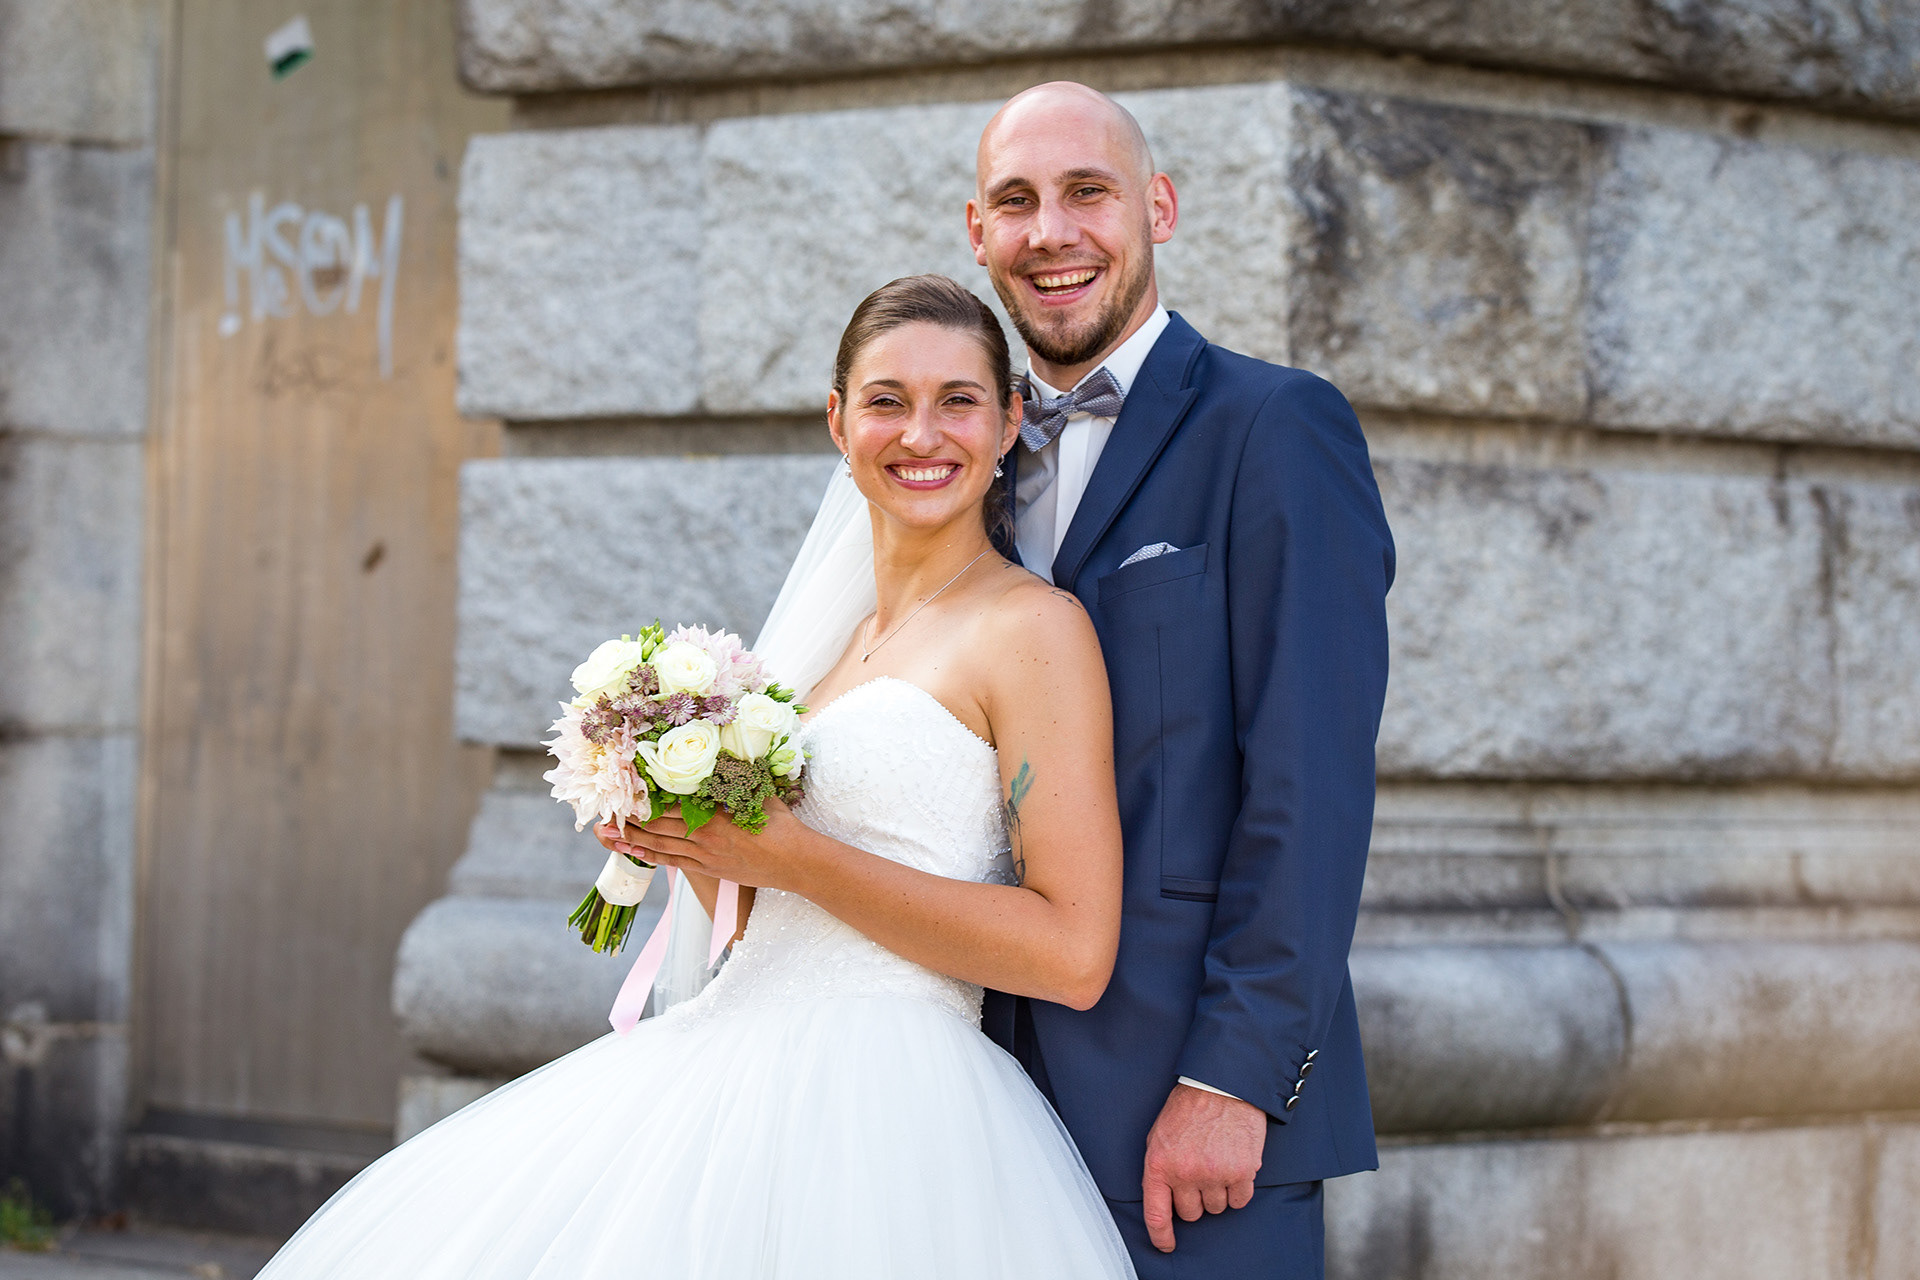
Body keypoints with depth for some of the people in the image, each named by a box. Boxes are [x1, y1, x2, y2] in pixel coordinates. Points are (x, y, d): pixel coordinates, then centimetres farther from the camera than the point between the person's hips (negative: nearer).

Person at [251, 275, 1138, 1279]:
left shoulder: (1035, 628, -6)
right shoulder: (845, 633, 17)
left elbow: (1074, 953, -16)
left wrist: (792, 855, -13)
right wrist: (686, 841, 0)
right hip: (736, 1067, 7)